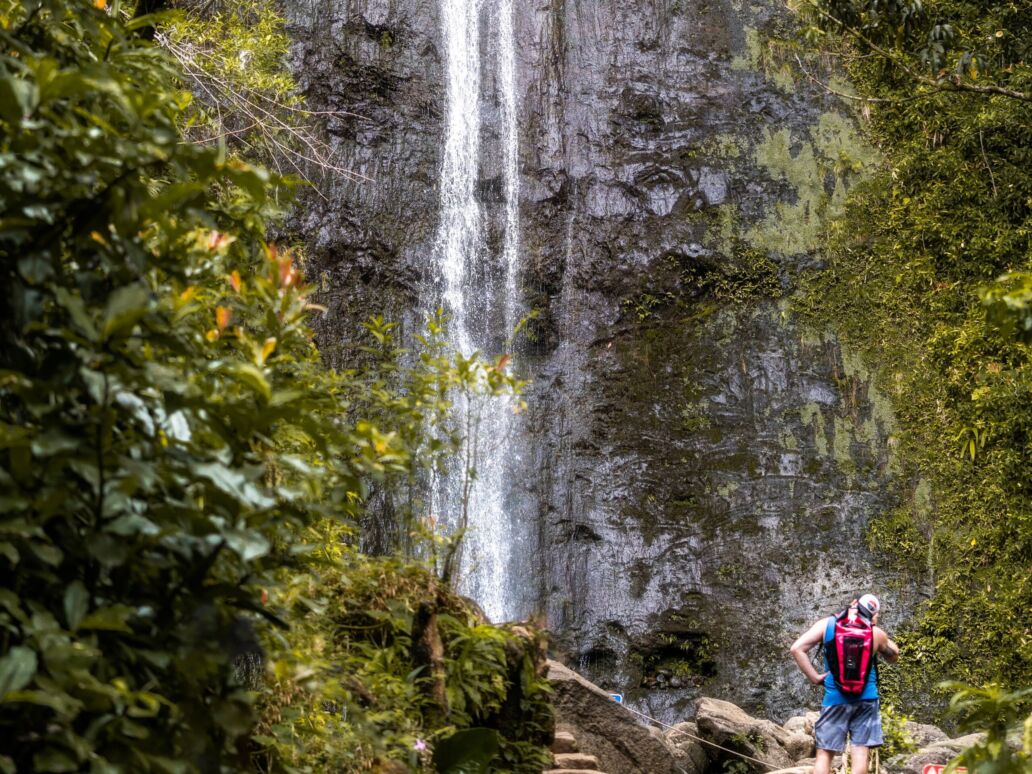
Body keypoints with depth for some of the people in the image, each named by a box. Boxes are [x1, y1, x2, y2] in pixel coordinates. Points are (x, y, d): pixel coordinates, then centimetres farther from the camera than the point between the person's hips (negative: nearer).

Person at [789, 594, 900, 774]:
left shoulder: (827, 624, -2)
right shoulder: (876, 633, -1)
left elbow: (797, 649, -9)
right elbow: (894, 656, 19)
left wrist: (814, 677, -3)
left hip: (835, 698, 0)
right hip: (866, 699, 0)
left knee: (824, 753, 3)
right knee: (861, 751, 2)